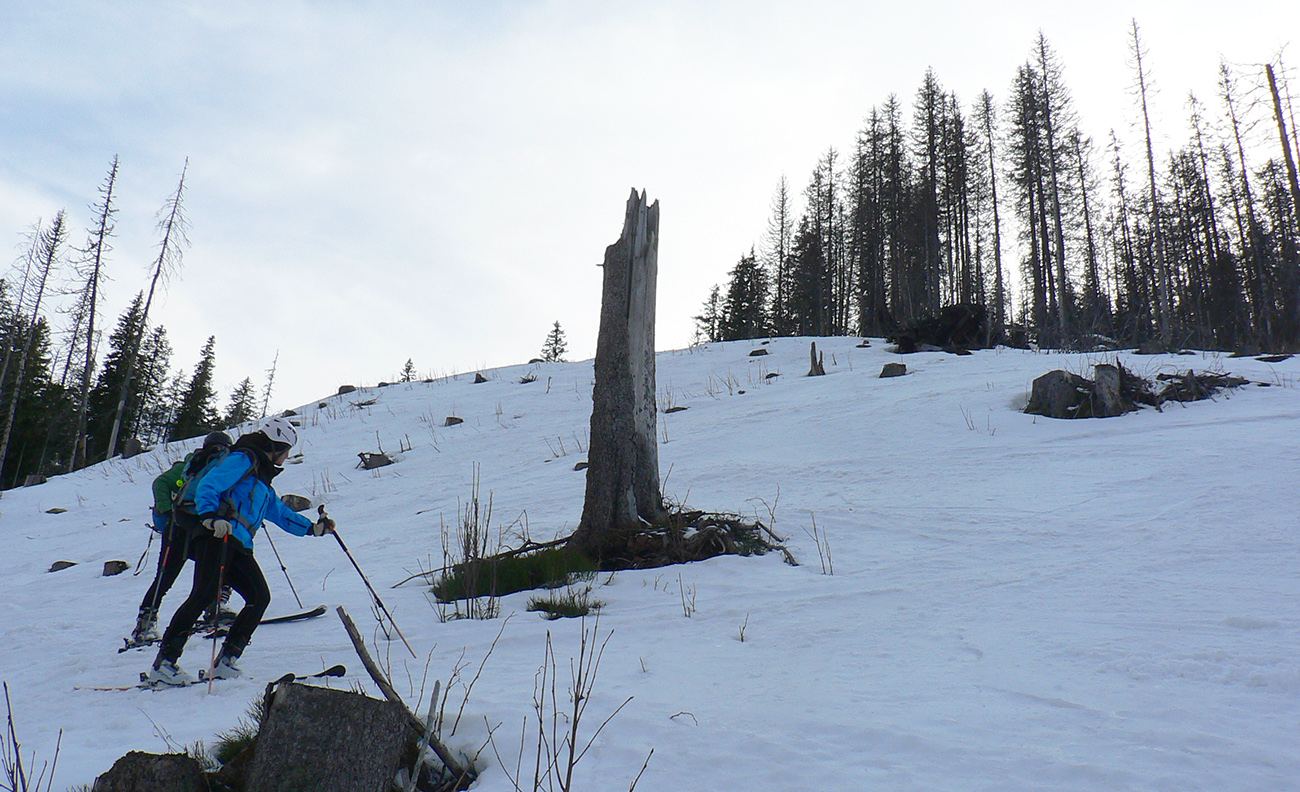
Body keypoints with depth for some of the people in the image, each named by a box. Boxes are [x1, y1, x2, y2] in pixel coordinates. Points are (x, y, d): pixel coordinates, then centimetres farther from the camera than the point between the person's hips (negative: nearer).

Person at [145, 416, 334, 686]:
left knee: (259, 597, -4)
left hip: (239, 546, 9)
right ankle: (164, 662, -15)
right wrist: (210, 517, -27)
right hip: (217, 538, -9)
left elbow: (280, 513, 38)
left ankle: (225, 663, -1)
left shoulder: (262, 478, 31)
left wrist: (313, 528, 32)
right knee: (205, 593, -18)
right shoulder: (243, 460, 3)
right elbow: (207, 486, -11)